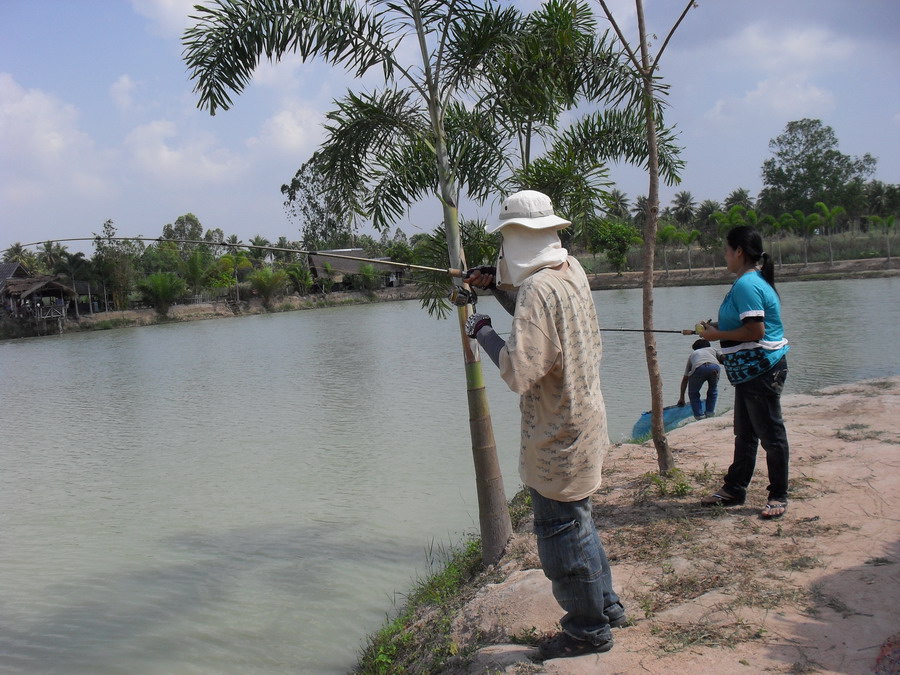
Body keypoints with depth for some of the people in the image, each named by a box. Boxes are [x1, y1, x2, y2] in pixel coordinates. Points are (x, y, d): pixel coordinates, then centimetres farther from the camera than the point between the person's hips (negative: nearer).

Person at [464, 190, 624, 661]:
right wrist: (498, 287, 10)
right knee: (577, 521, 23)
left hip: (557, 437, -10)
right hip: (582, 422, 10)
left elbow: (519, 371, -29)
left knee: (561, 532, 5)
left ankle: (588, 630, 20)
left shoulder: (538, 288, -24)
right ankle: (605, 607, 37)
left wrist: (483, 332, -14)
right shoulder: (571, 271, 5)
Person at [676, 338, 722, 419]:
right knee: (713, 389, 30)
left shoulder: (692, 354, 41)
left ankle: (699, 415, 11)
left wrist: (681, 397, 47)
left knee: (693, 393, 22)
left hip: (698, 368, -1)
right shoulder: (713, 349, 42)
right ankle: (710, 412, 26)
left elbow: (685, 379, 42)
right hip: (714, 366, 1)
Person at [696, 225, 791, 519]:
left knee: (770, 433, 0)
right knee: (744, 433, 16)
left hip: (761, 370, -11)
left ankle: (778, 496, 10)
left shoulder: (746, 284, -18)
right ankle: (734, 488, 26)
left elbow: (755, 331, -25)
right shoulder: (755, 280, 14)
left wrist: (718, 335, -14)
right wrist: (718, 326, 12)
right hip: (750, 371, 11)